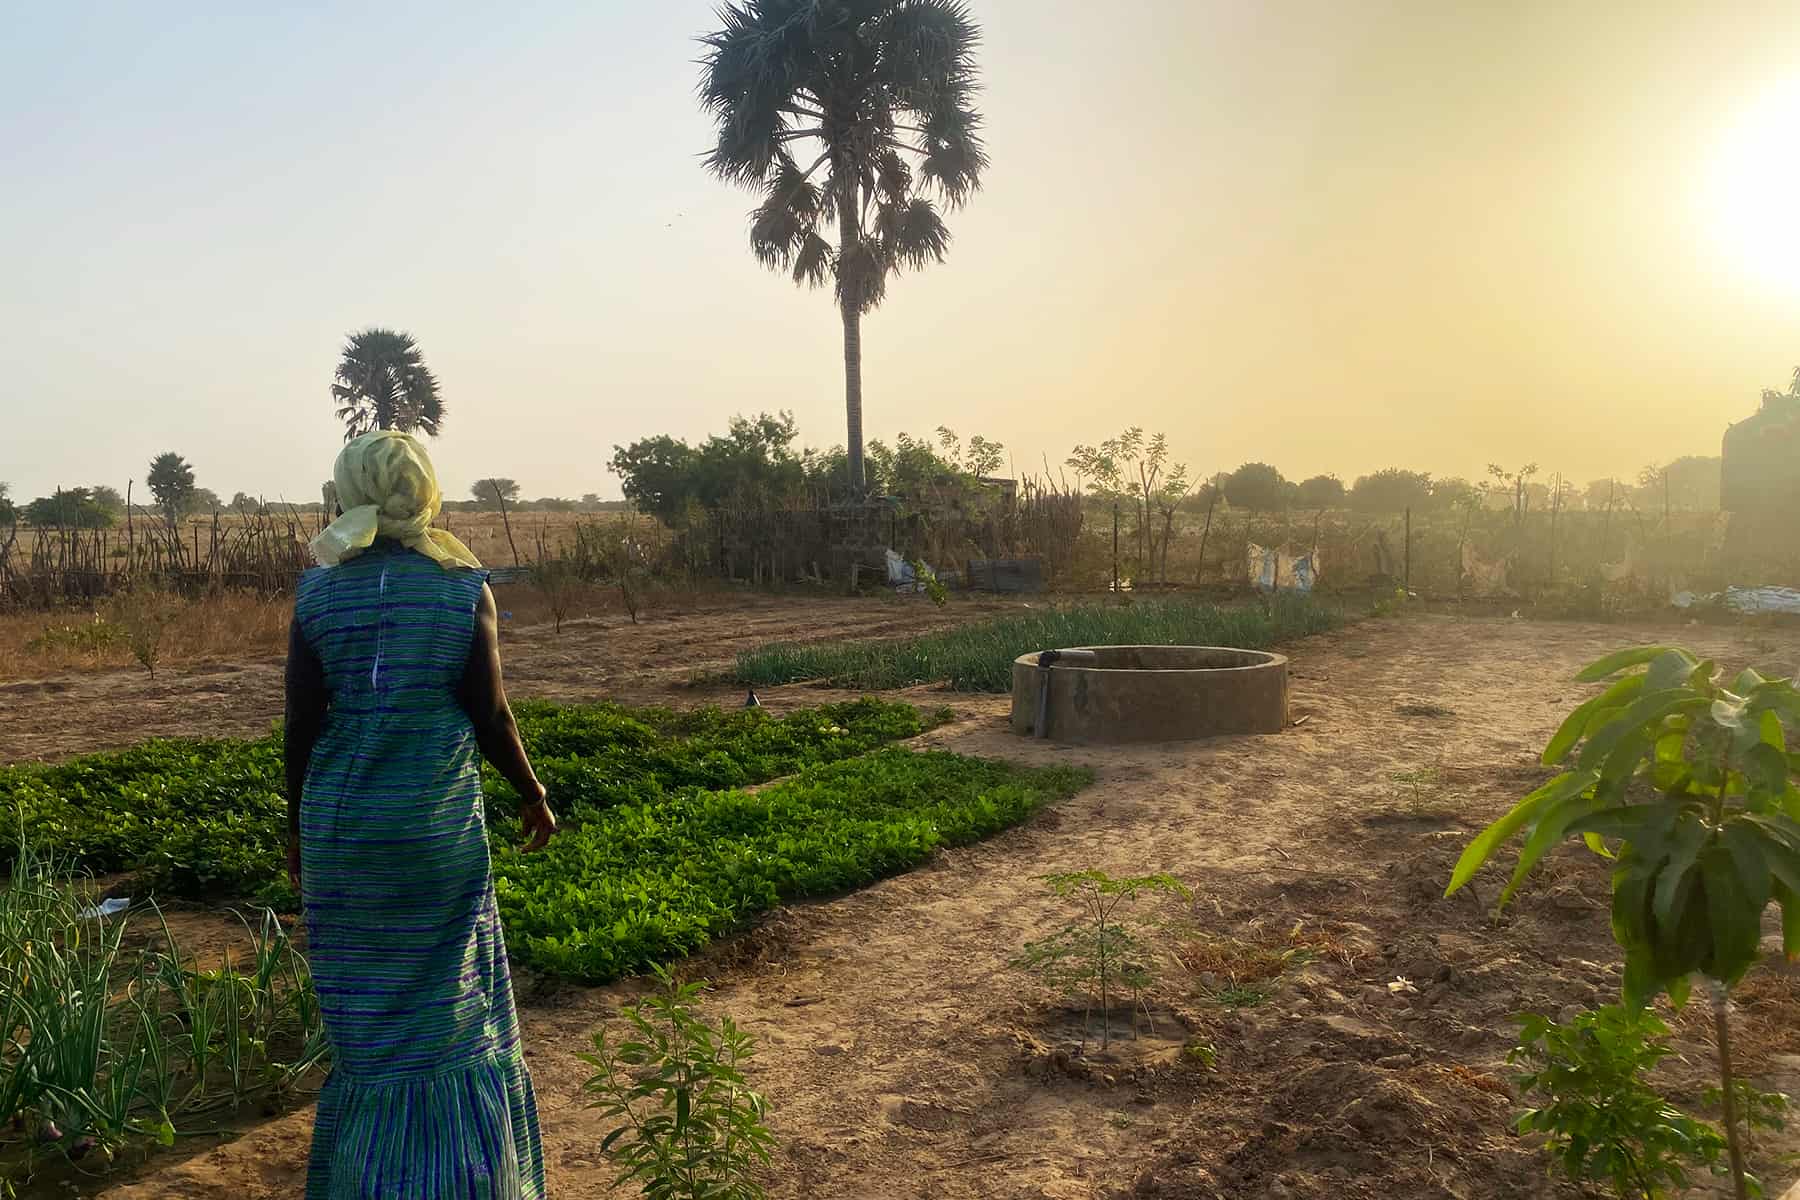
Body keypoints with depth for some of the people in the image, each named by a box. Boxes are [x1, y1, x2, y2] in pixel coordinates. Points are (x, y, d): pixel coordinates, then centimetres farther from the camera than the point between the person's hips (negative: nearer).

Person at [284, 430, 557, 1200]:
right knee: (447, 1005, 13)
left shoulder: (318, 592, -2)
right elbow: (491, 717, -6)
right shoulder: (464, 586, -5)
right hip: (439, 823, -1)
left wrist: (297, 828, 12)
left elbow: (301, 725, -1)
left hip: (340, 821, 2)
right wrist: (533, 795, 9)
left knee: (366, 1013, 15)